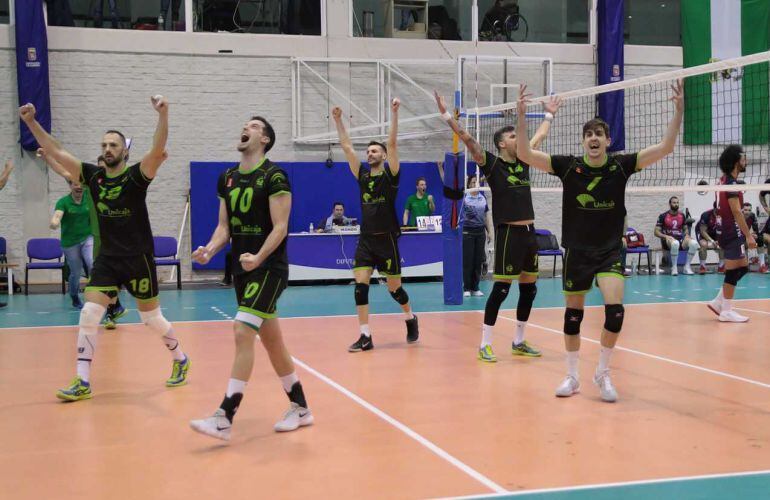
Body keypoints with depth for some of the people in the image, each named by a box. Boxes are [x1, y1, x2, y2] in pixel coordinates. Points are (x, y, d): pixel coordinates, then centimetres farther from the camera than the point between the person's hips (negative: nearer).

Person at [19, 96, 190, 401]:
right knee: (89, 314, -7)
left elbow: (158, 151, -29)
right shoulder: (93, 176, 3)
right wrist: (31, 122, -6)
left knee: (152, 319, 6)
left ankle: (180, 360, 31)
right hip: (107, 259, 4)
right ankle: (83, 383, -2)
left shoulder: (136, 176, -10)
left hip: (138, 259, -4)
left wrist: (163, 115, -43)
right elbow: (57, 152, 2)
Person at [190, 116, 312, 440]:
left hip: (269, 268, -8)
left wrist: (259, 258, -29)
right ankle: (300, 408, 25)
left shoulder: (274, 176, -10)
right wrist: (210, 250, -6)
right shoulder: (227, 178, 11)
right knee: (271, 339, 12)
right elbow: (224, 225, 13)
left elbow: (280, 226, -15)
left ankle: (225, 419, -16)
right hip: (242, 269, 8)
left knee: (242, 332, -17)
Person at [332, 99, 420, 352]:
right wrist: (338, 120, 4)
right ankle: (365, 337, -5)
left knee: (394, 288, 5)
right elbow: (347, 147, 8)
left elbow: (392, 143, -14)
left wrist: (394, 112, -20)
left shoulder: (390, 175, -3)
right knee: (360, 286, -8)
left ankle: (411, 319, 33)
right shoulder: (362, 175, 8)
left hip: (387, 239, -4)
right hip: (365, 239, 4)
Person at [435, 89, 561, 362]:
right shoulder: (492, 164, -5)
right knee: (501, 288, -7)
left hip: (529, 232, 7)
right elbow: (468, 139, -14)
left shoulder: (523, 162, 13)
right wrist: (446, 115, -21)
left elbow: (539, 137, 30)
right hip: (509, 233, -7)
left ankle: (519, 342, 22)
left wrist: (549, 115, 40)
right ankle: (485, 344, 1)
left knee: (529, 288, 10)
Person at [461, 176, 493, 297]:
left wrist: (489, 231, 14)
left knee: (478, 261, 5)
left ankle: (475, 288, 13)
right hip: (467, 232, -4)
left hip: (480, 232, 4)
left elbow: (487, 215, 16)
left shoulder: (483, 198, 11)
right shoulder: (464, 197, -1)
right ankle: (466, 288, 5)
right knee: (467, 261, -2)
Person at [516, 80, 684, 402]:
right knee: (573, 315, 8)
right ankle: (572, 377, 26)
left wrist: (679, 110, -18)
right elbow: (525, 154, -12)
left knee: (615, 310, -16)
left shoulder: (621, 165, -4)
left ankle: (603, 373, 6)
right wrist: (521, 116, -21)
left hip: (610, 250, 0)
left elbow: (666, 147, -9)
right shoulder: (569, 166, -6)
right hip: (577, 251, 0)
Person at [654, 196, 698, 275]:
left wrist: (686, 235, 2)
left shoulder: (682, 216, 13)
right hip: (668, 239, -4)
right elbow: (656, 232, 0)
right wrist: (666, 236, -17)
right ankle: (674, 268, -24)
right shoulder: (663, 216, 1)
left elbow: (685, 229, 25)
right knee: (675, 243, -42)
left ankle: (687, 267, -13)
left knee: (693, 243, -28)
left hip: (681, 239, 4)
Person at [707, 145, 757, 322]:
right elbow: (736, 211, -20)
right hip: (733, 233, -10)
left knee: (743, 267, 14)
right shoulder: (731, 183, -16)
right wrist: (749, 235, -20)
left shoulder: (725, 180, 12)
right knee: (733, 271, -4)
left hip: (728, 231, 10)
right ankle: (726, 311, 2)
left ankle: (718, 302, 16)